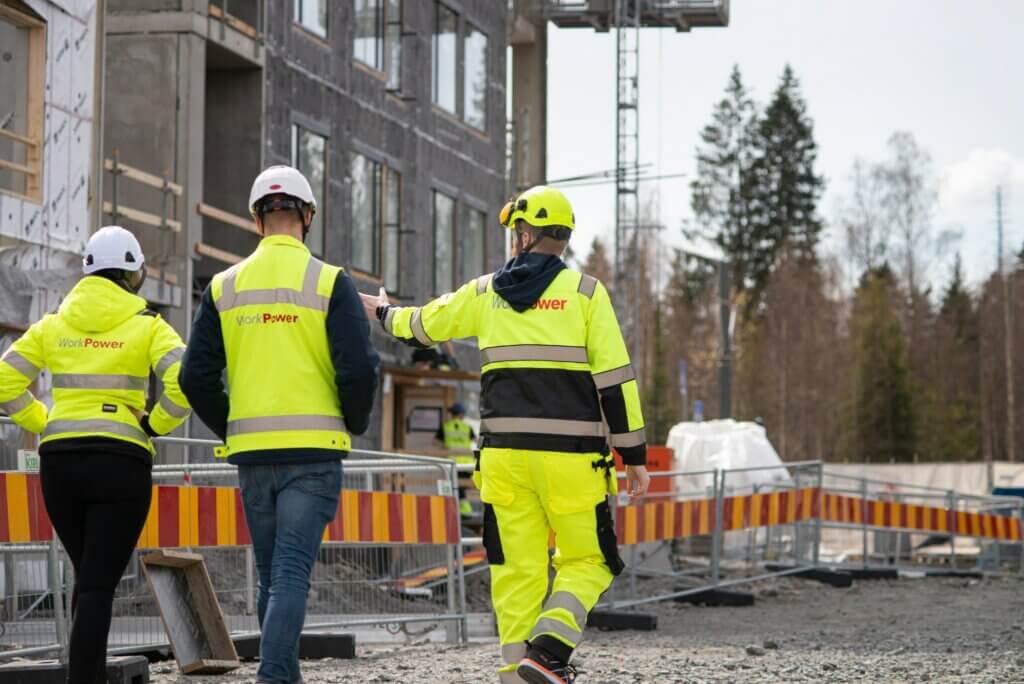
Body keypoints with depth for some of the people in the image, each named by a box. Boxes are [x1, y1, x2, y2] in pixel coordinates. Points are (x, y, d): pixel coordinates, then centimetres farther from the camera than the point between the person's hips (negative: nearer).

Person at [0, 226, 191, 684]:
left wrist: (43, 424, 10)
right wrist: (154, 424, -3)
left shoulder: (53, 325, 10)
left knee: (89, 575, 20)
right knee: (98, 586, -6)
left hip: (59, 461, 4)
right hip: (121, 462, -4)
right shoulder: (147, 327, -1)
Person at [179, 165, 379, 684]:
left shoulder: (224, 287, 6)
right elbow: (359, 369, -11)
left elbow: (196, 377, 4)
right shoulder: (330, 283, -4)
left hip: (251, 451, 4)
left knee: (271, 576, 15)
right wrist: (354, 425, 7)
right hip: (313, 448, -4)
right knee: (292, 572, -6)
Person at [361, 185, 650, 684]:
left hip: (504, 453, 3)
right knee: (586, 562, 7)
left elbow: (423, 324, 26)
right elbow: (615, 380, -4)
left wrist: (385, 313, 49)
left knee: (517, 568, 8)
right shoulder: (585, 292, 0)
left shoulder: (485, 294, 9)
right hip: (570, 455, -3)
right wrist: (635, 455, 1)